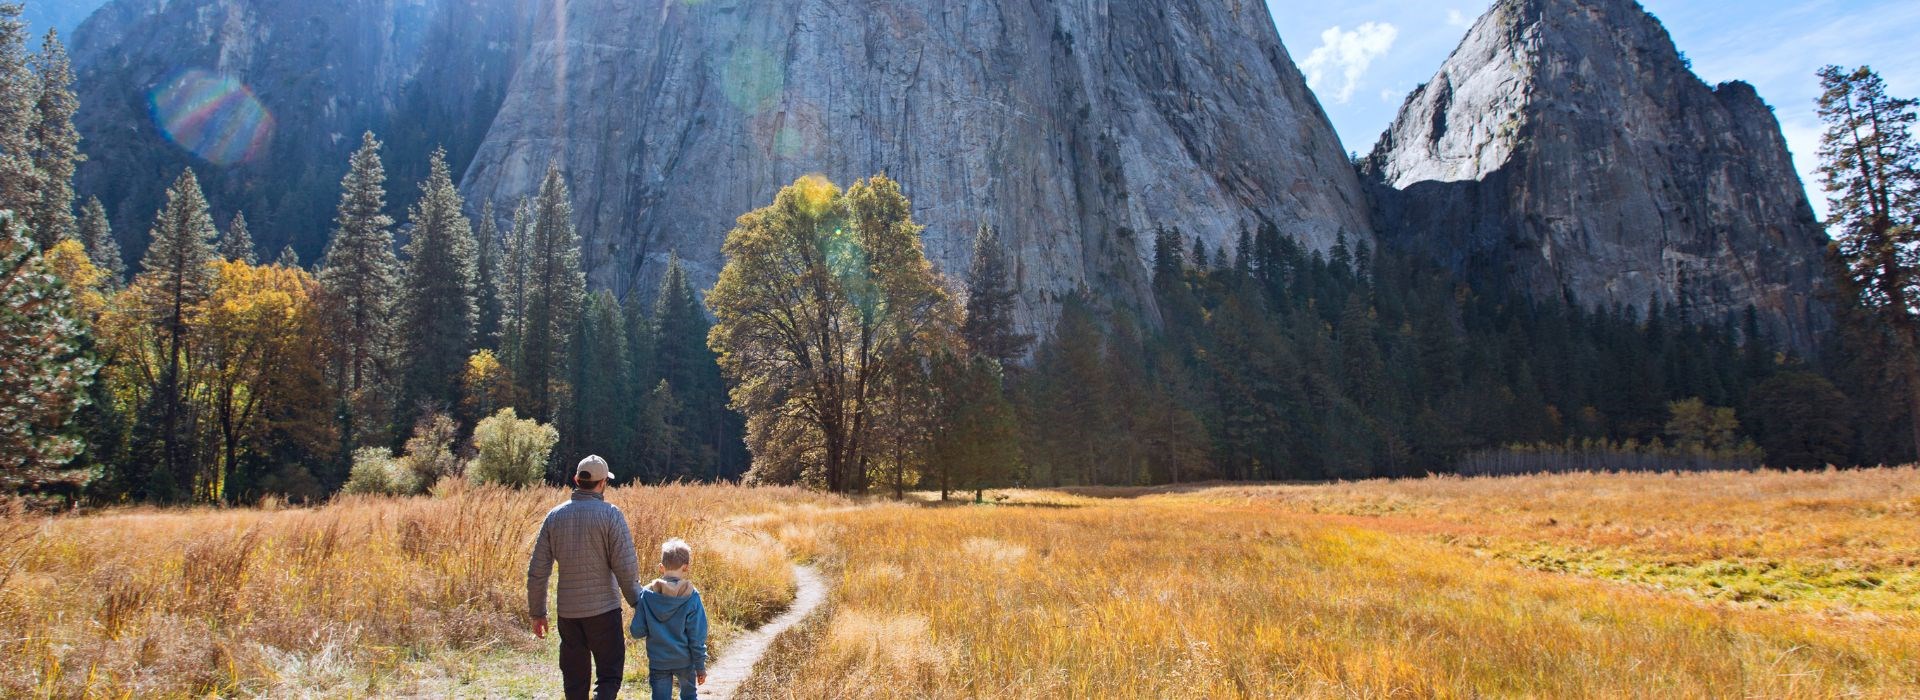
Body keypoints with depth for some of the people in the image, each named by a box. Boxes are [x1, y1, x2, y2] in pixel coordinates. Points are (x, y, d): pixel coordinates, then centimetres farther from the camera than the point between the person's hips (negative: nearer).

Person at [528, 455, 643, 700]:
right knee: (609, 674, 5)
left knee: (574, 679, 16)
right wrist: (637, 602, 2)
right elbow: (626, 568, -12)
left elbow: (537, 571, 3)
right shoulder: (610, 515, -10)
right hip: (603, 609, -4)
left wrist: (537, 613, 13)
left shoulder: (555, 516, 2)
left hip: (567, 611, 4)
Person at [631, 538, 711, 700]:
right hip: (685, 660, 0)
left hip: (657, 661, 1)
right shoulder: (691, 597, -14)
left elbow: (637, 632, -8)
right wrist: (700, 666, 0)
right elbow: (697, 636, -10)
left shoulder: (647, 594, -10)